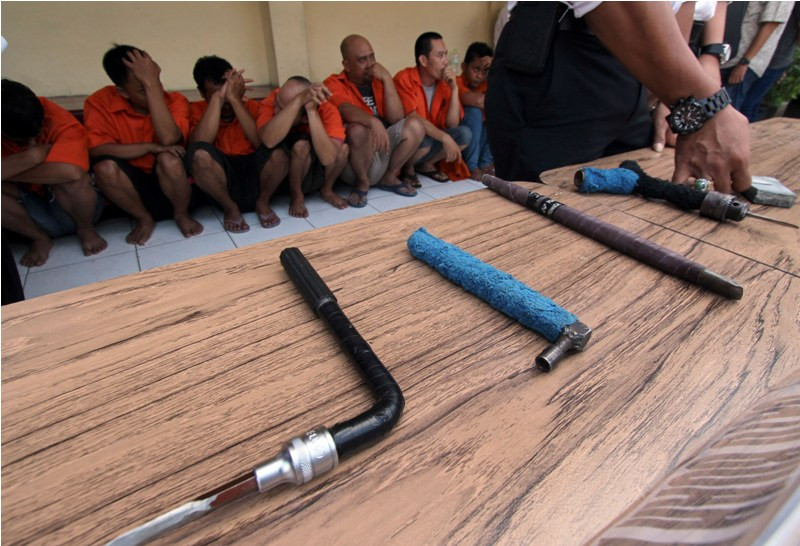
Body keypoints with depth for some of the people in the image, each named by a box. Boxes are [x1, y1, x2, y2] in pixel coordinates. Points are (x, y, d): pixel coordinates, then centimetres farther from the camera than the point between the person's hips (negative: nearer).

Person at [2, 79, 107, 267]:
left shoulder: (59, 121, -24)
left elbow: (71, 171, -41)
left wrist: (9, 171, -28)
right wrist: (33, 155, -32)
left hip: (70, 204, -3)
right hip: (32, 201, 4)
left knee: (71, 178, -35)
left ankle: (85, 229, -5)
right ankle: (39, 238, -2)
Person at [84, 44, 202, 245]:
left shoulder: (175, 100, -10)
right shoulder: (100, 102, -8)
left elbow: (168, 139, -29)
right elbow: (97, 150, -18)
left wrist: (153, 83, -29)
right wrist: (150, 147, -24)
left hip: (169, 185, -1)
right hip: (133, 186, 1)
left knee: (169, 159, -32)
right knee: (105, 166, -29)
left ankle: (182, 214, -6)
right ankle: (143, 218, -4)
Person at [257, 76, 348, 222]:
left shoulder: (327, 111, -25)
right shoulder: (272, 101, -25)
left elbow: (328, 158, -42)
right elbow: (269, 141, -47)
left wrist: (312, 110, -46)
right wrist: (298, 100, -50)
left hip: (314, 172, 2)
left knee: (343, 148, -28)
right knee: (301, 145, -35)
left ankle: (327, 190, 0)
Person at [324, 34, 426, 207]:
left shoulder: (379, 80, 8)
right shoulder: (334, 84, -4)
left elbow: (397, 118, -7)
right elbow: (347, 110, -28)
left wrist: (387, 79, -13)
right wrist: (373, 121, -46)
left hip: (385, 154, 4)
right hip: (352, 163, -4)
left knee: (415, 125, -16)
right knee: (359, 129, -34)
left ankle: (389, 178, -3)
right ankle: (362, 182, -11)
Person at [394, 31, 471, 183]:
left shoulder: (444, 83, 0)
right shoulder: (404, 79, -16)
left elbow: (452, 124, -8)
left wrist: (454, 89, -17)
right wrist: (445, 138, -33)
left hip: (433, 139, 6)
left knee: (464, 134, -13)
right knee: (421, 140, -37)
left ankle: (426, 165, 0)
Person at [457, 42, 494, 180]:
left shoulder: (486, 84, 2)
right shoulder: (456, 83, -18)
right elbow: (478, 100, -36)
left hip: (479, 138, 6)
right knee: (474, 111, -28)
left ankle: (486, 162, -6)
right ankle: (471, 166, -20)